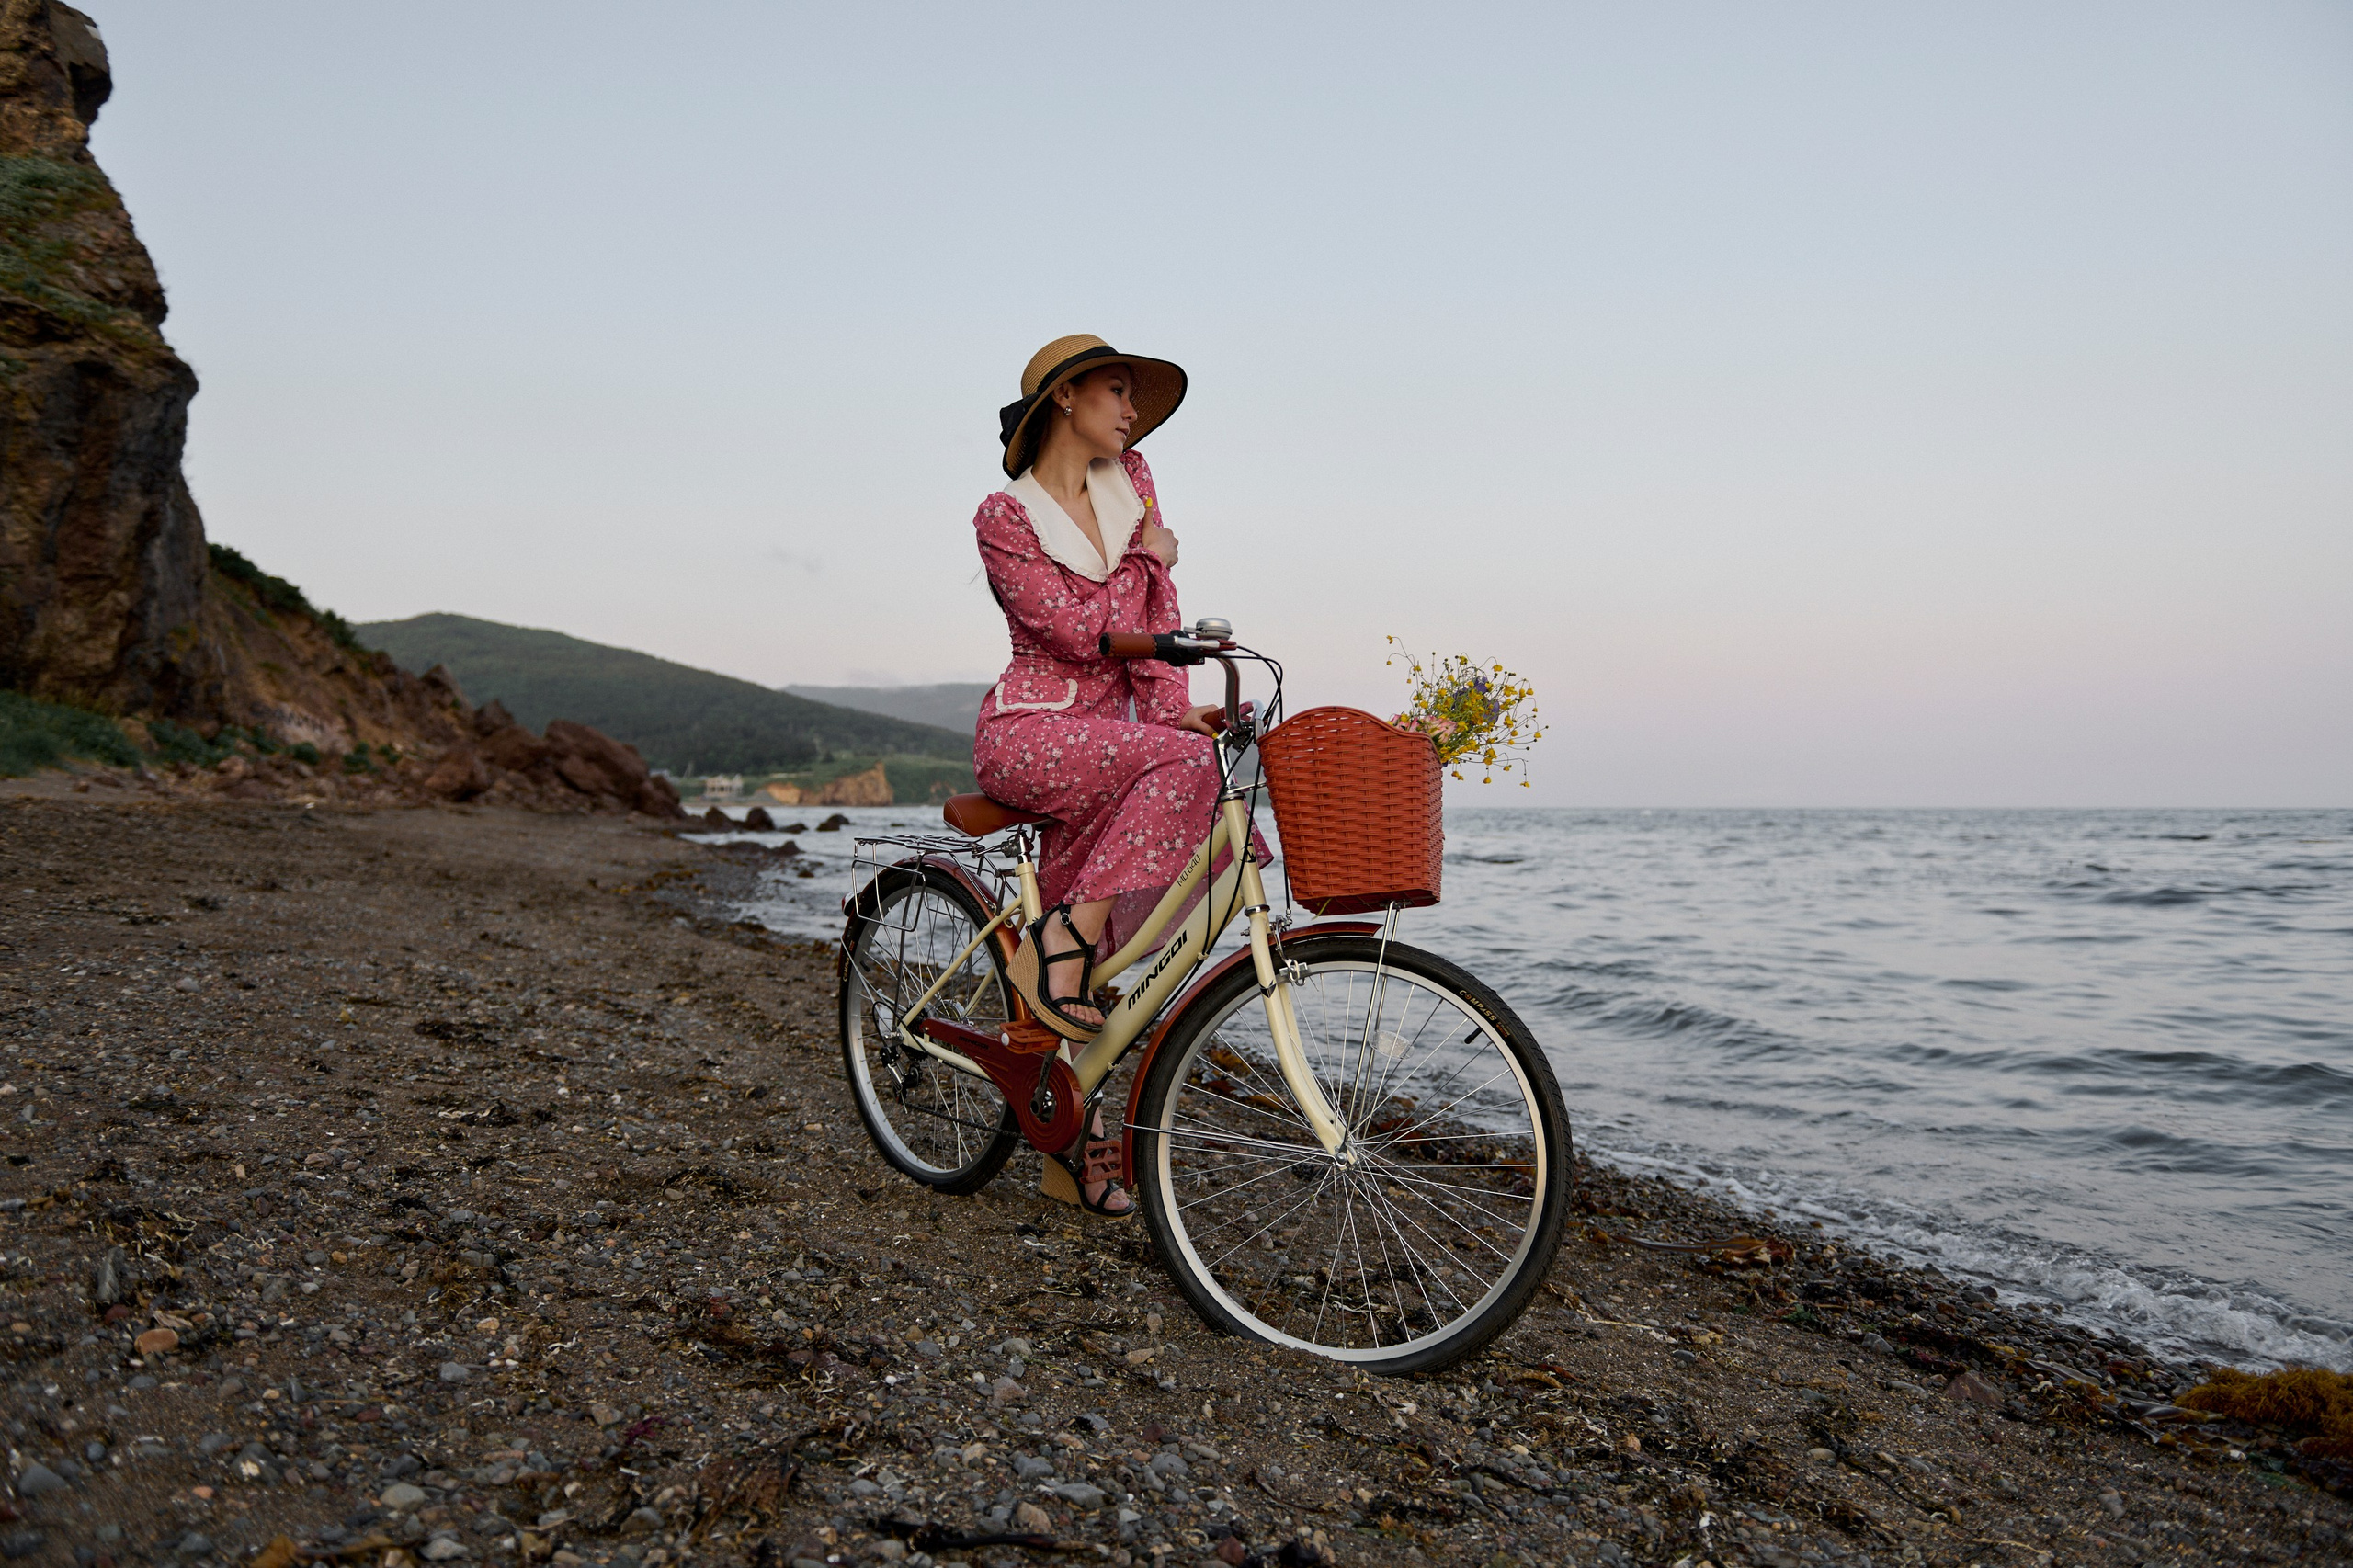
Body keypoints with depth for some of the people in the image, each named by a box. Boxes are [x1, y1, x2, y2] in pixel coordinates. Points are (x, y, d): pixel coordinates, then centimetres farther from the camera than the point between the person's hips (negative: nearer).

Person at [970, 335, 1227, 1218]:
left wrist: (1172, 705, -10)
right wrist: (1149, 558, -2)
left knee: (1081, 962, 2)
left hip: (1103, 734, 5)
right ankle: (1056, 946, -22)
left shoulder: (1130, 482, 12)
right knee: (1183, 761, -30)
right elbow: (1081, 629, -14)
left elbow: (1153, 613, 4)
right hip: (1026, 732, -5)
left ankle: (1074, 1153, 11)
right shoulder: (1005, 517, -5)